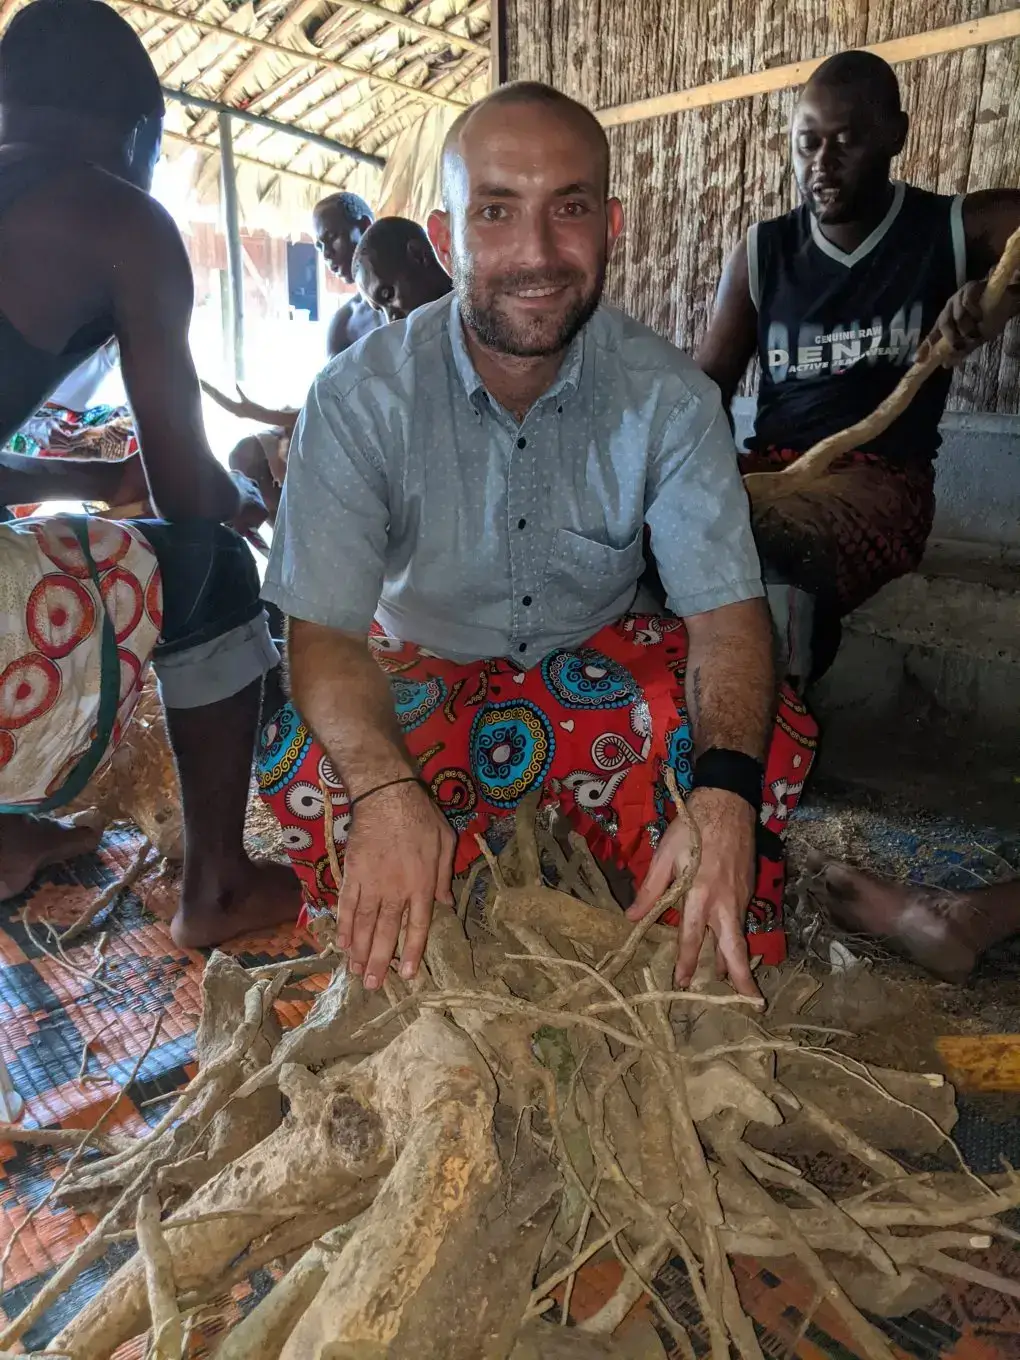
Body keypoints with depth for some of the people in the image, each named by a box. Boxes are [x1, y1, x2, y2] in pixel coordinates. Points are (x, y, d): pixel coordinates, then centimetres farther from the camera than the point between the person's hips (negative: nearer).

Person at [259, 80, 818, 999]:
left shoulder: (668, 396, -15)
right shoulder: (361, 397, -19)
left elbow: (728, 610, -19)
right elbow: (325, 630, -22)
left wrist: (723, 790, -39)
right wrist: (387, 791, -43)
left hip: (597, 658, 2)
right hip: (422, 671, -1)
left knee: (772, 740, -26)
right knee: (309, 768, -33)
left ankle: (715, 986, 2)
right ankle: (398, 982, -2)